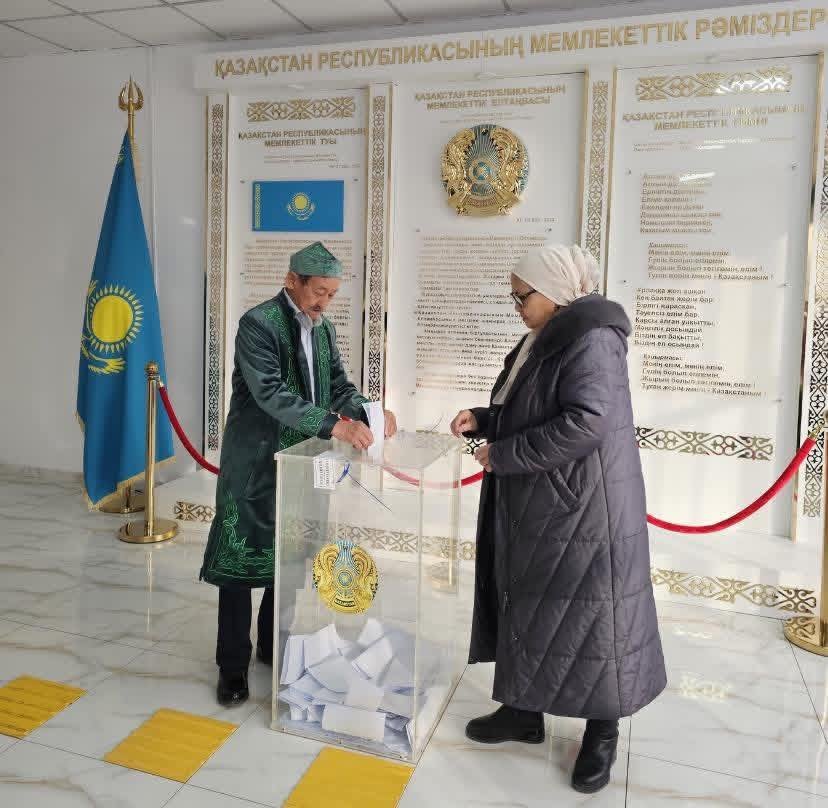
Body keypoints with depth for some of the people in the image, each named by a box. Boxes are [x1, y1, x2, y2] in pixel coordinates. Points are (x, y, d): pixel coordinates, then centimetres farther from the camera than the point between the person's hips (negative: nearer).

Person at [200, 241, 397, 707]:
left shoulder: (323, 328, 8)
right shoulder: (258, 323, -15)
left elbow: (338, 384, 8)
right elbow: (270, 393, -26)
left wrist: (367, 411, -13)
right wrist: (334, 425, -33)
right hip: (256, 462, -7)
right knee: (243, 558, 2)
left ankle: (274, 645, 32)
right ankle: (233, 664, 16)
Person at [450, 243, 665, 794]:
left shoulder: (591, 337, -18)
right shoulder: (546, 337, 13)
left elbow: (583, 424, -28)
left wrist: (502, 456, -21)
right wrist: (482, 421, 5)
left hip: (582, 510, -9)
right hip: (538, 506, 10)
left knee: (587, 613, 4)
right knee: (528, 608, 16)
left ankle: (603, 733, 24)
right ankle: (525, 711, 32)